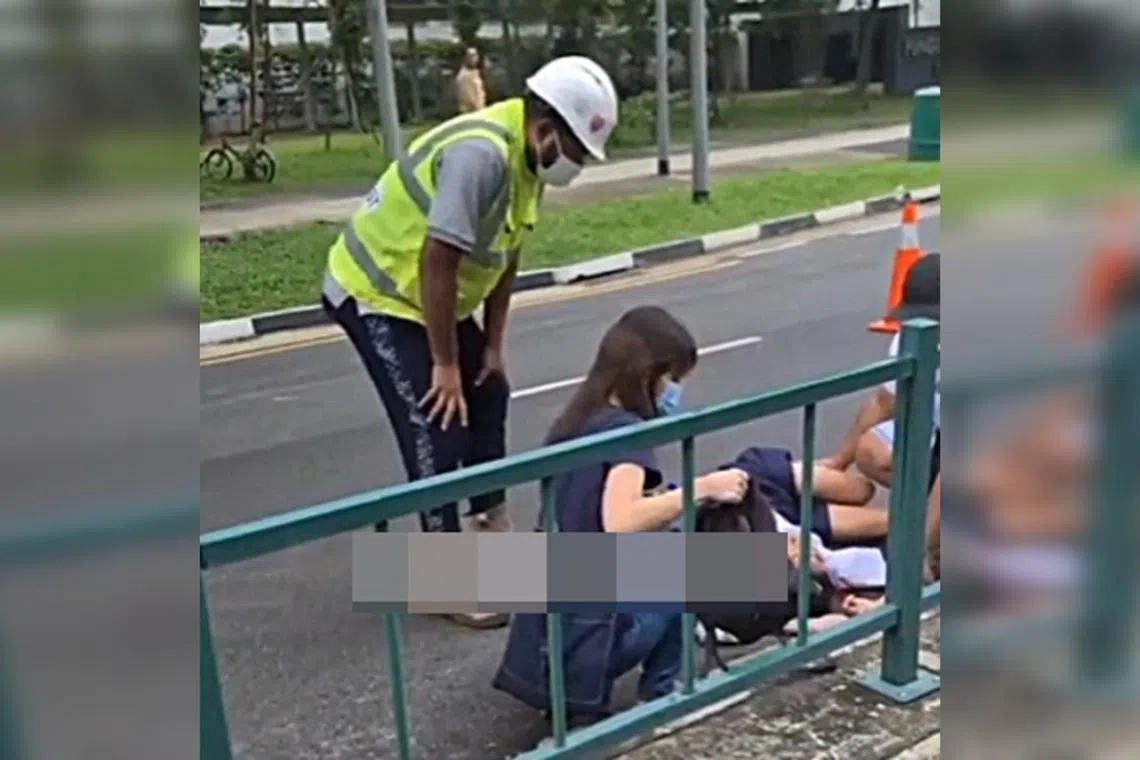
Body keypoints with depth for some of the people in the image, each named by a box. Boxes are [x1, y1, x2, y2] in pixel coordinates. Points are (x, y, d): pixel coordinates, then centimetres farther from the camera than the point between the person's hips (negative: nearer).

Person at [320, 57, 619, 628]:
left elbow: (506, 256, 6)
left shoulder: (527, 155, -1)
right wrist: (444, 364, -23)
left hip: (429, 295, 10)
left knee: (487, 393, 19)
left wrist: (492, 346, 7)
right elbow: (438, 260, -31)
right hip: (376, 294, -10)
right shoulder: (482, 153, -31)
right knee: (437, 428, -12)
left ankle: (492, 521, 36)